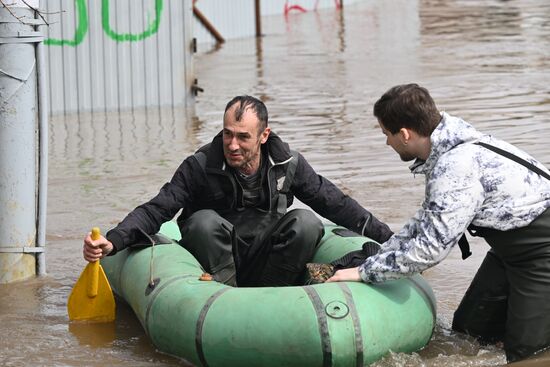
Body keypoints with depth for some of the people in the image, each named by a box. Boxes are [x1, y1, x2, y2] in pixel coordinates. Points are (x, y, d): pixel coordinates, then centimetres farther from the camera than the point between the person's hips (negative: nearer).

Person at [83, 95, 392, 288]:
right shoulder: (201, 167, -10)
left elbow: (335, 203, 5)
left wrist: (386, 237, 0)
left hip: (265, 261, 2)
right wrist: (113, 242, -33)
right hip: (214, 263, -2)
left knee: (306, 221, -21)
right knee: (204, 221, -30)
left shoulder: (288, 164, -3)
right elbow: (155, 211, -16)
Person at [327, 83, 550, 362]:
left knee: (523, 353, -9)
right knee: (467, 330, 13)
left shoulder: (457, 166, -31)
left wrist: (364, 272, -19)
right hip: (511, 246, 9)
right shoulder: (448, 151, -1)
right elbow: (427, 221, 13)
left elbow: (430, 248, -29)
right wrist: (377, 258, 8)